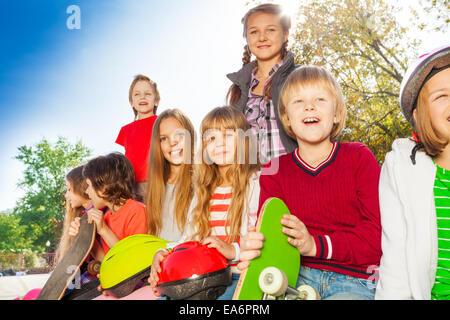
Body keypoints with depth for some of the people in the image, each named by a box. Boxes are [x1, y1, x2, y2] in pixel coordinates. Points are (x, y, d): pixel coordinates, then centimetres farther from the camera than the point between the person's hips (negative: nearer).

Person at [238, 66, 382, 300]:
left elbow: (379, 232, -6)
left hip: (353, 279, -1)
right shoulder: (274, 171, 8)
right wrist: (251, 251, -27)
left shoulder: (359, 158, 2)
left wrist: (316, 245, -19)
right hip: (299, 275, 2)